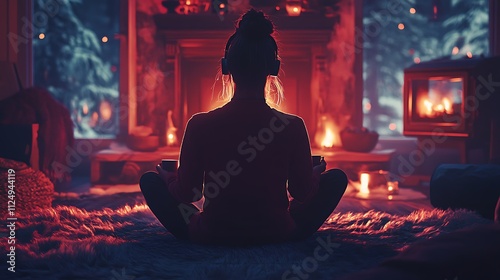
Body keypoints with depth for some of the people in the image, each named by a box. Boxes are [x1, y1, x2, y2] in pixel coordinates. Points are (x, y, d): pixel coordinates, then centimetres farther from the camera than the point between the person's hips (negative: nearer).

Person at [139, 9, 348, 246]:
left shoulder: (199, 125, -15)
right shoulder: (293, 127, -15)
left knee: (150, 180, 18)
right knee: (336, 178, 19)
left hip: (211, 236, 0)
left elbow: (187, 192, -4)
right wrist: (316, 174, 21)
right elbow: (303, 193, -2)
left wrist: (169, 177, 19)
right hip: (277, 236, 0)